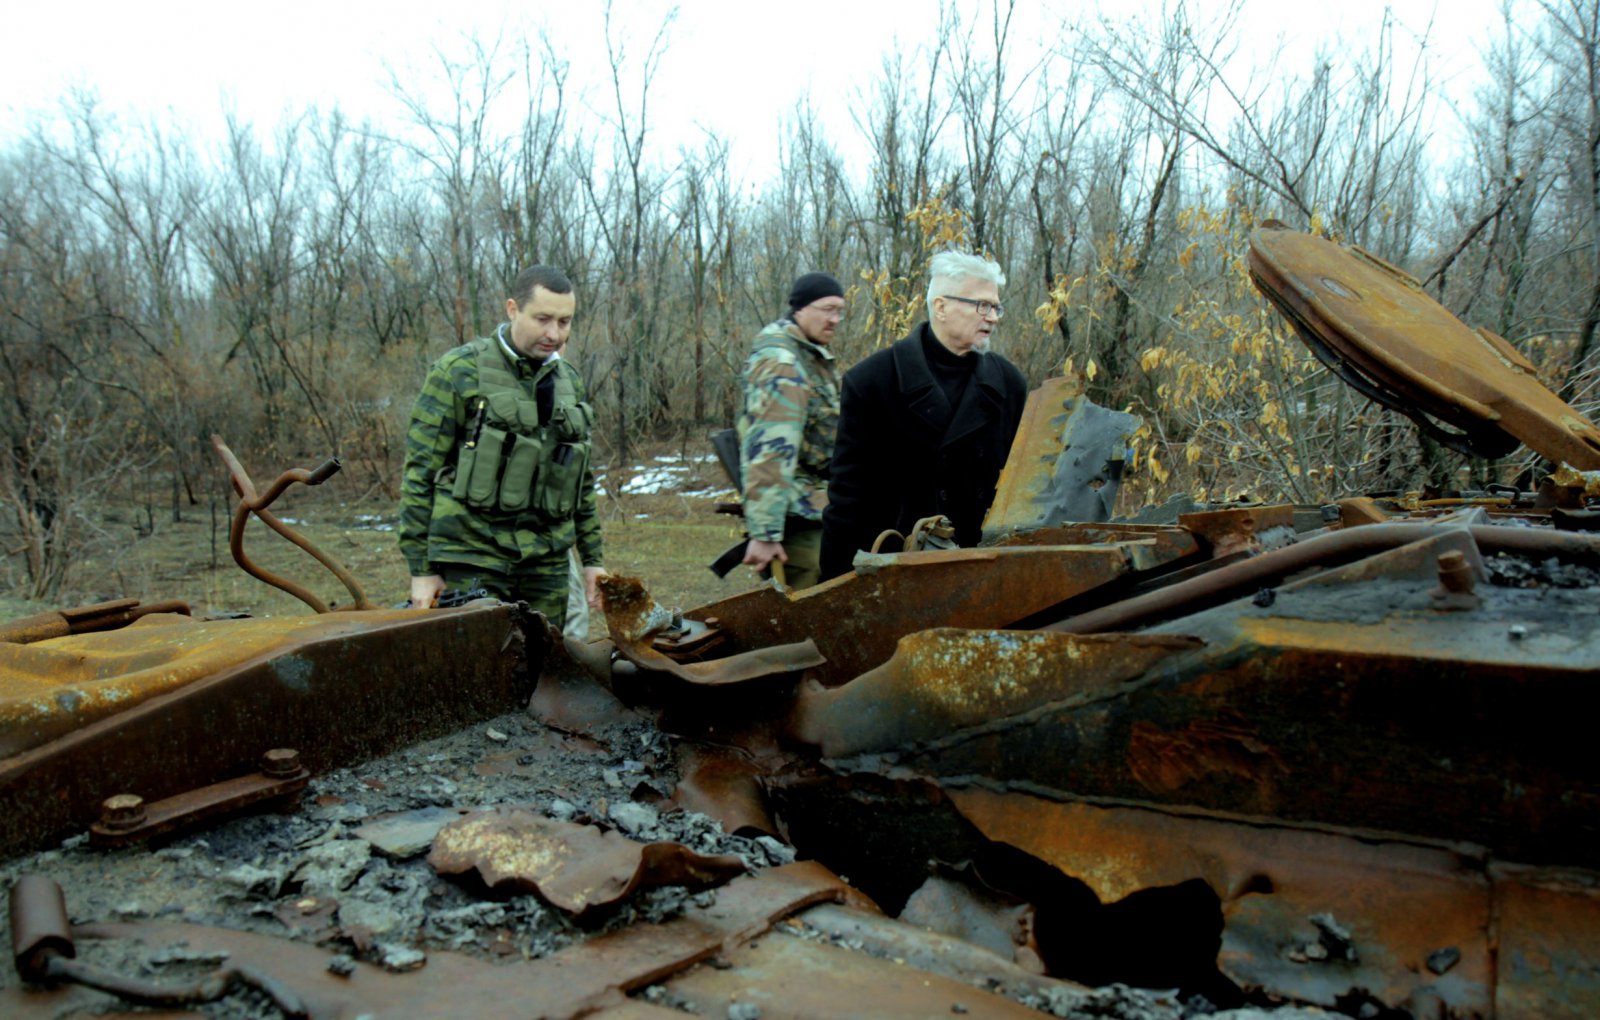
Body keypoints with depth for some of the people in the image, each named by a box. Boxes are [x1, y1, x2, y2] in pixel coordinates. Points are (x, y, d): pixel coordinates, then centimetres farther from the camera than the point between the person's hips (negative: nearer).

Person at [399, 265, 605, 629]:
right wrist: (422, 569, -8)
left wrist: (592, 558, 16)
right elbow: (420, 472, -5)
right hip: (472, 565, -5)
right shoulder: (459, 372, -5)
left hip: (547, 565, 5)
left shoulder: (570, 382, 13)